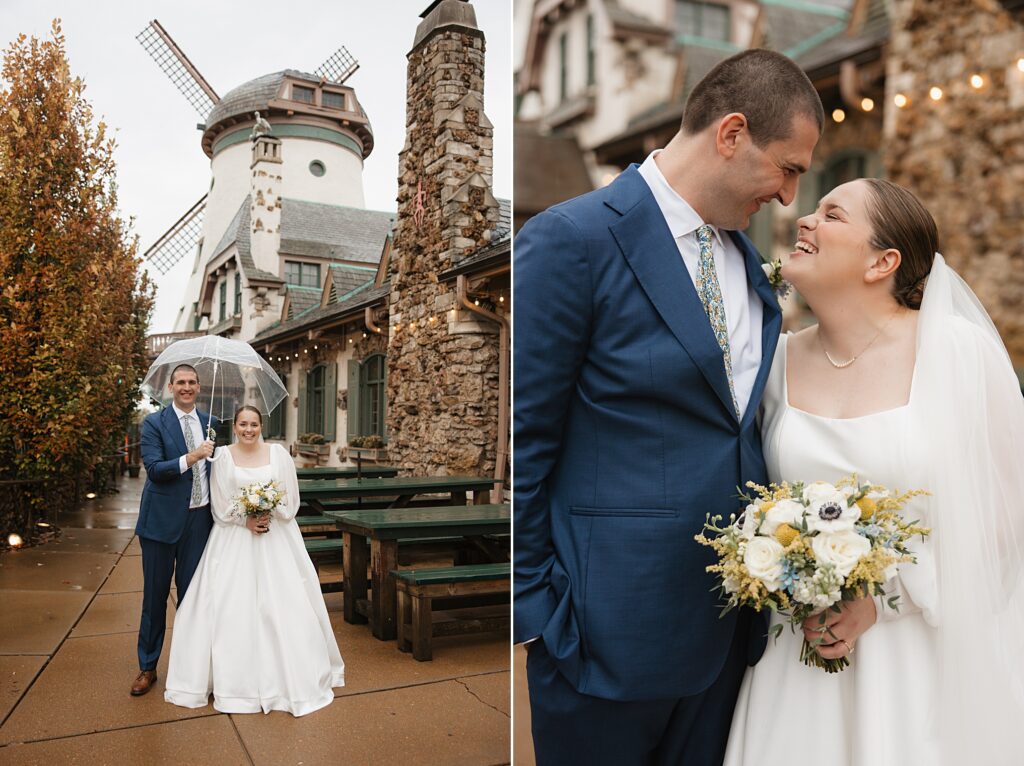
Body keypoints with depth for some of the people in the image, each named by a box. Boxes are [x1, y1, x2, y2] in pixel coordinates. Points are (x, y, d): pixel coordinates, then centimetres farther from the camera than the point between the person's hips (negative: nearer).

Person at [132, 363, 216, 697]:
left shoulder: (211, 423, 8)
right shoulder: (154, 423, -3)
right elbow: (154, 469, -13)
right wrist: (191, 457, -24)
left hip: (200, 519, 3)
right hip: (162, 519, -3)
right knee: (155, 594, 7)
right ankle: (148, 667, 22)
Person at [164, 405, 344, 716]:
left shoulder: (278, 453, 1)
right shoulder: (224, 457, 1)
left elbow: (291, 499, 2)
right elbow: (221, 506, 0)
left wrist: (268, 515, -12)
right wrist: (246, 520, -13)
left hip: (276, 538, 0)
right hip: (234, 540, 0)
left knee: (282, 605, 0)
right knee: (231, 606, -1)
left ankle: (289, 675, 14)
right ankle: (235, 678, 12)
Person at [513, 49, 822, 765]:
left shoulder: (747, 257, 9)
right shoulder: (571, 239, -16)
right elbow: (524, 443, -14)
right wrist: (533, 610, -11)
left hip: (729, 621, 7)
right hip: (611, 627, -7)